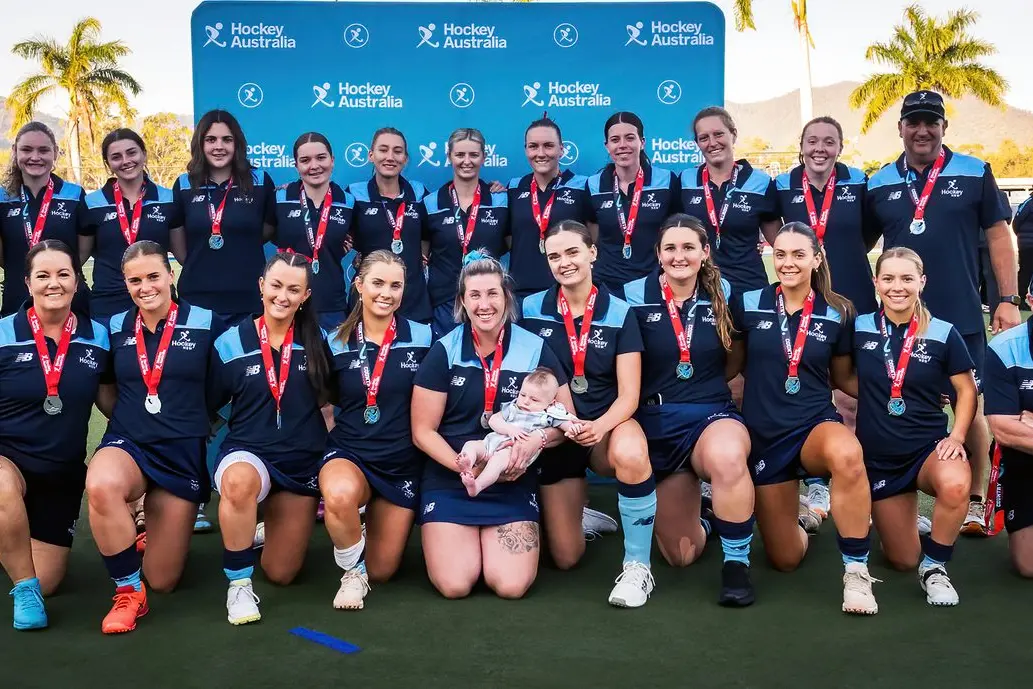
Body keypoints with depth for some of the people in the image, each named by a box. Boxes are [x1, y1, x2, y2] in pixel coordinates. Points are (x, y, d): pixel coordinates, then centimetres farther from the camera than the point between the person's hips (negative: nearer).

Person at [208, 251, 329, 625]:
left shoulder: (318, 340, -3)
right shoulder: (231, 343, -4)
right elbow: (207, 407, 1)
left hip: (303, 461, 2)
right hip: (247, 451, -2)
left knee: (281, 574, 6)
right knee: (239, 480, -42)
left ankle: (272, 520, 41)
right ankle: (238, 584, -20)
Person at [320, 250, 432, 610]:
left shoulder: (423, 338, -6)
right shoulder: (335, 342, -2)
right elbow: (327, 401, 11)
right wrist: (334, 438, -2)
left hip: (403, 463, 1)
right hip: (349, 453, -1)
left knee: (381, 571, 5)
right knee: (340, 494, -39)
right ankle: (352, 571, -9)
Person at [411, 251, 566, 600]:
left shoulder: (535, 349, -3)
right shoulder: (443, 352, -5)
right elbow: (423, 431, -4)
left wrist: (537, 439, -20)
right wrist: (464, 466, -19)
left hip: (513, 483, 1)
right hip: (449, 482, 0)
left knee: (512, 585, -14)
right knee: (454, 585, -15)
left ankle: (490, 539, 19)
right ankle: (464, 538, 19)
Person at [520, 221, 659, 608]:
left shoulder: (619, 314, -7)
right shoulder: (531, 310, -4)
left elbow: (629, 395, -11)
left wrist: (599, 427, -31)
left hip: (607, 426, -1)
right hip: (554, 434, 2)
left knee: (631, 454, -41)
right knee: (565, 557, 1)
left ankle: (638, 566, -21)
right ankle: (587, 515, 39)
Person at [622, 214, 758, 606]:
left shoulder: (725, 295, 1)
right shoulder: (634, 296, -4)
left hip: (713, 413, 0)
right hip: (656, 422, 1)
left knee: (728, 457, -41)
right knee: (682, 555, 5)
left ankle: (736, 563, -19)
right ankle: (696, 515, 43)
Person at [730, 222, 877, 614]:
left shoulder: (837, 313, -1)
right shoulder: (748, 305, -3)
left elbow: (843, 378, 10)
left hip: (817, 424, -1)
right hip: (764, 435, 1)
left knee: (847, 454, -42)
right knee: (785, 559, 5)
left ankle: (856, 572, -25)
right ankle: (799, 512, 43)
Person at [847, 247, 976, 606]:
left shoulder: (942, 333, -6)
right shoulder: (859, 329, -4)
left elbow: (966, 389, 3)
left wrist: (957, 436, -10)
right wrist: (871, 395, -6)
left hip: (929, 447, -1)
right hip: (878, 456, 2)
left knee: (955, 485, -39)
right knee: (902, 559, 6)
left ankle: (934, 566, -12)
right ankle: (907, 515, 43)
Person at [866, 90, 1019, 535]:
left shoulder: (974, 174, 1)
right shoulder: (879, 184, 5)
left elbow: (998, 235, 2)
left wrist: (1009, 300, -4)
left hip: (962, 317, -1)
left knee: (970, 406, 5)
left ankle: (975, 502, 19)